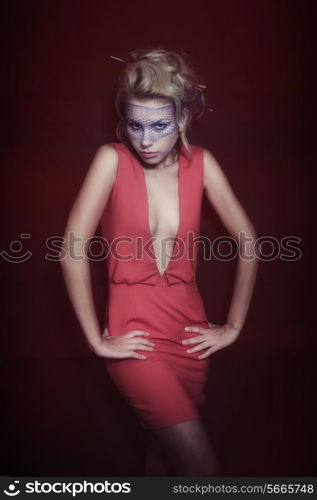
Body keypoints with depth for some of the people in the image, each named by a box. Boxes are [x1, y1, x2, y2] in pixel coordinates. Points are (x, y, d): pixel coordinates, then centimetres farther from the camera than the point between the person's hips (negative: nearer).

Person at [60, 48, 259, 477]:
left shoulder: (201, 163, -1)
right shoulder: (112, 159, -9)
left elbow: (248, 241, 2)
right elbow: (73, 249, -14)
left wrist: (233, 326, 2)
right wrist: (97, 339, -12)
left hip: (189, 329, 3)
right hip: (133, 329, -3)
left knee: (166, 447, 17)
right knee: (202, 465, -8)